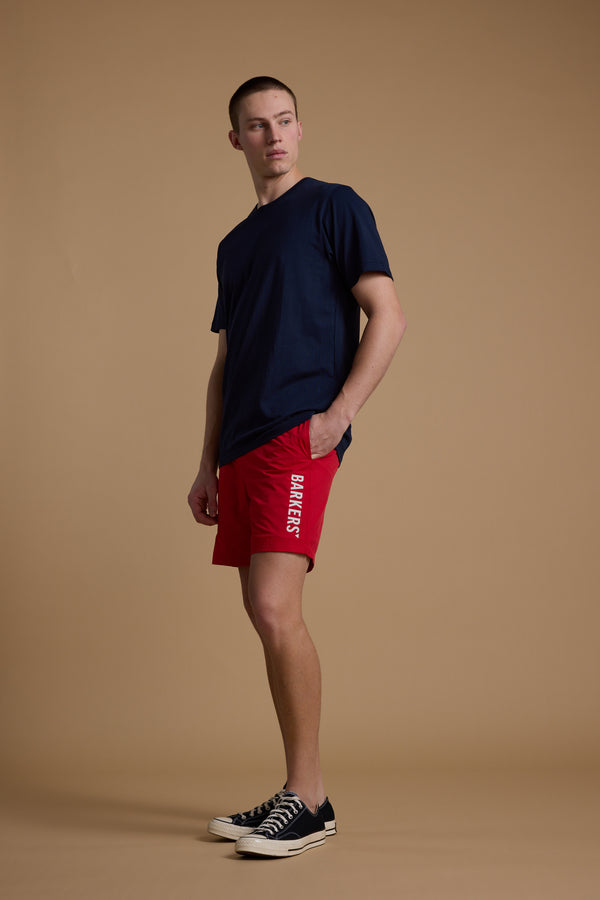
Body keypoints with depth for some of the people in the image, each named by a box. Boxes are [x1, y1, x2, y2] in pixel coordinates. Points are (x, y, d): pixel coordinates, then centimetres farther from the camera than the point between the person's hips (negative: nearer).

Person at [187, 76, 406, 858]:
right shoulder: (234, 245, 23)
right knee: (264, 615, 7)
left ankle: (310, 800, -7)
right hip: (244, 442, 8)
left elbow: (387, 319, -5)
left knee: (275, 608, -17)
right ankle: (300, 794, 16)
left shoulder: (334, 207, 3)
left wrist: (337, 415, -15)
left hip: (298, 434, -8)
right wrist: (209, 464, 17)